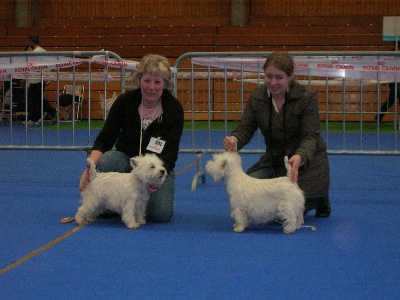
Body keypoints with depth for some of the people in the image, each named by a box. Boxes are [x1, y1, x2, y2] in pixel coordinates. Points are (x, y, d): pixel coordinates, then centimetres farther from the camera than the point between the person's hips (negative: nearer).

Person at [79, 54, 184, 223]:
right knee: (107, 160, -34)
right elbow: (104, 139, -15)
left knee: (161, 213, -25)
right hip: (126, 159, 1)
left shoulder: (174, 109, -17)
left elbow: (170, 153, -20)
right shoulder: (125, 101, -14)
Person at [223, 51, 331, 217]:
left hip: (306, 161, -4)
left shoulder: (307, 97, -17)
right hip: (274, 161, 5)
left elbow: (310, 136, -21)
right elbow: (245, 128, -8)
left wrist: (299, 157, -44)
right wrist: (234, 139, -34)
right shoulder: (256, 97, -5)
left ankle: (319, 198, 16)